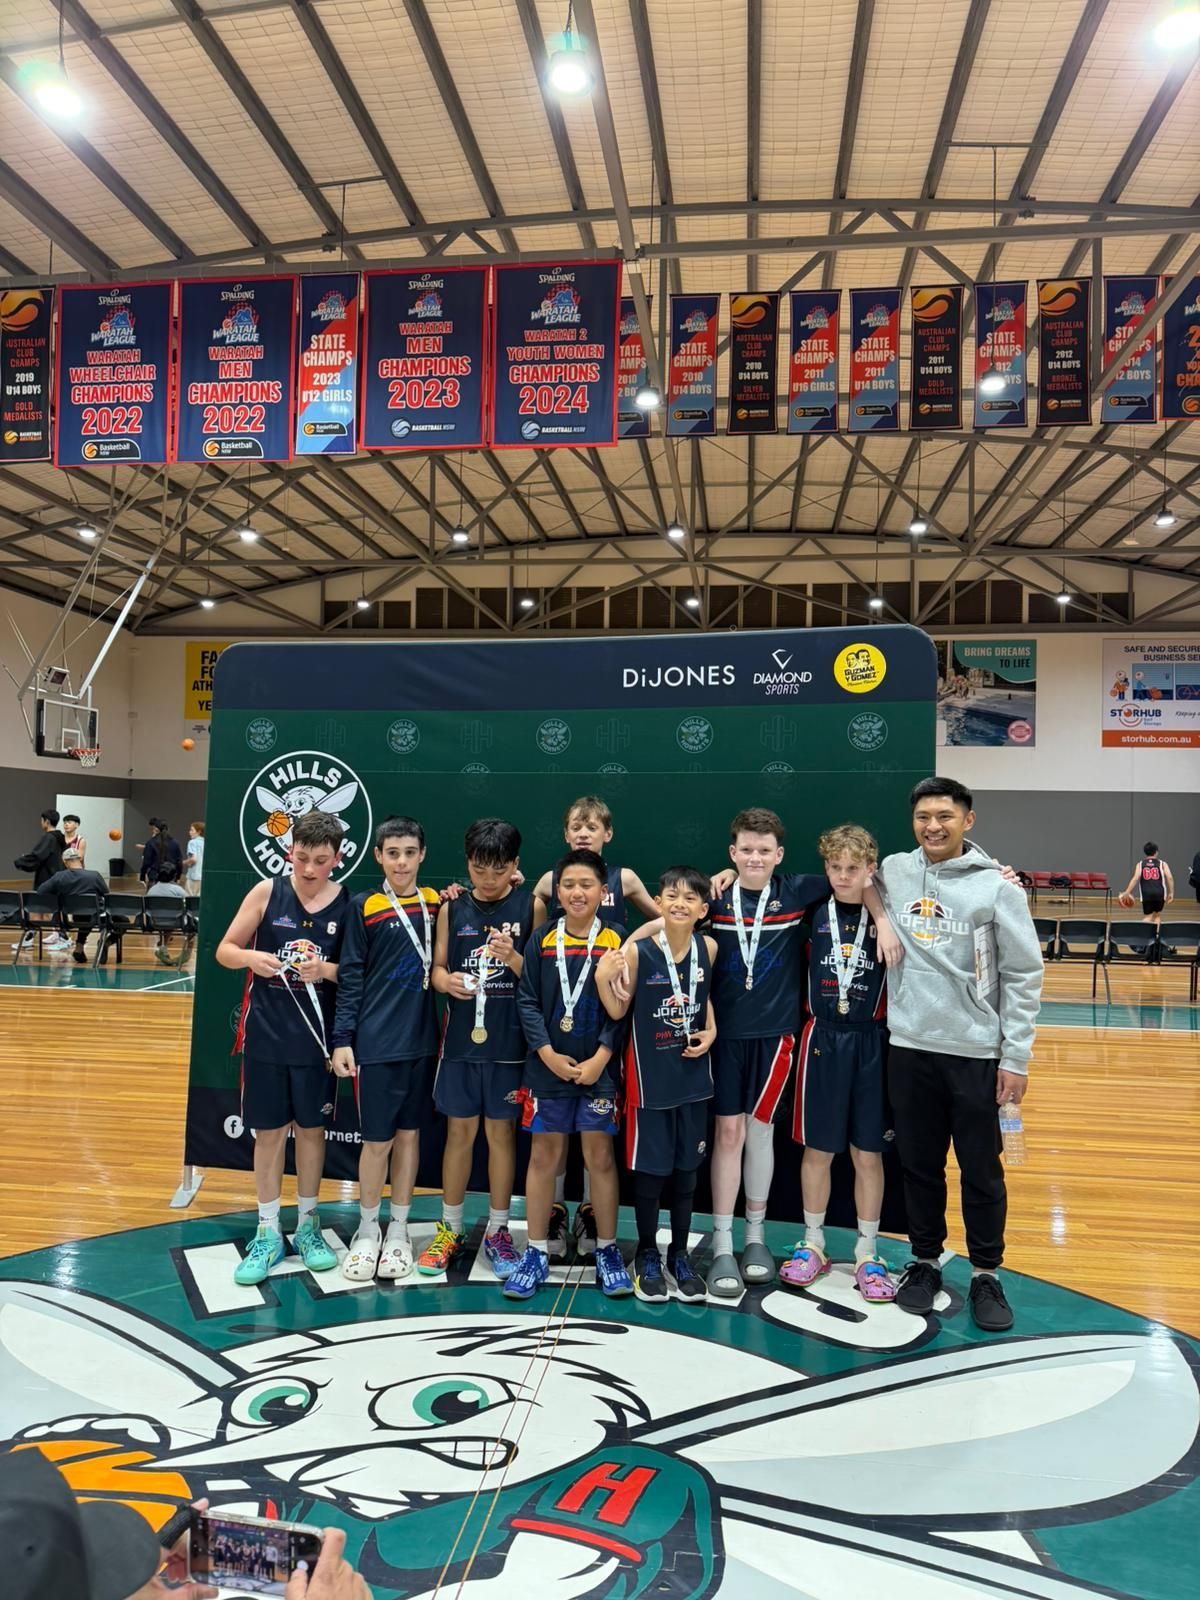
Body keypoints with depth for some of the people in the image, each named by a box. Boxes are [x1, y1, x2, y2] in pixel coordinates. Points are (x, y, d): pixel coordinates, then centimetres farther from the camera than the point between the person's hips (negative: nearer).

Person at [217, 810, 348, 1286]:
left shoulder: (347, 904, -5)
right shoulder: (267, 892, -5)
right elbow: (225, 950, 1)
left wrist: (327, 970, -21)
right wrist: (251, 958, -20)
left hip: (315, 1037, 0)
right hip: (265, 1035, 0)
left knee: (311, 1129, 11)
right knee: (269, 1132, 8)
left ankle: (308, 1225, 28)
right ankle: (268, 1234, 21)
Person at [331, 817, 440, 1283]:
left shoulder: (436, 903, 6)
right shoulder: (364, 907, -3)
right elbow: (350, 978, -3)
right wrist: (342, 1039, -7)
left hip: (422, 1038, 3)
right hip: (375, 1041, -3)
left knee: (409, 1133, 11)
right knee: (378, 1139, 3)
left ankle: (399, 1230, 26)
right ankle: (367, 1231, 23)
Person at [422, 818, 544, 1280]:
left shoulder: (531, 907, -3)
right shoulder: (452, 908, 3)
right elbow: (437, 968, 5)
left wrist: (513, 958, -21)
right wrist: (447, 981, -17)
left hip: (509, 1040, -2)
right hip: (461, 1038, 2)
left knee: (501, 1131, 8)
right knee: (459, 1130, 10)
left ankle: (498, 1231, 23)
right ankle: (450, 1229, 25)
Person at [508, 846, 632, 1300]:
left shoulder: (617, 940, -2)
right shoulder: (541, 940, 1)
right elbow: (527, 1002, 0)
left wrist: (601, 1058, -11)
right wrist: (549, 1055, -10)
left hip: (598, 1068, -1)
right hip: (547, 1067, 1)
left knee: (600, 1155, 5)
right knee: (544, 1155, 7)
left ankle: (607, 1252, 19)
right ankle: (536, 1254, 18)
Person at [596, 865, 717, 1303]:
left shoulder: (708, 948, -4)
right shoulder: (637, 951, -14)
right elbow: (618, 1012, -6)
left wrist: (711, 1031, -1)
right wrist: (602, 979, -23)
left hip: (692, 1072, 3)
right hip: (649, 1074, -3)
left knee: (687, 1168, 13)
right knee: (649, 1168, 6)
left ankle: (679, 1255, 29)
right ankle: (646, 1255, 25)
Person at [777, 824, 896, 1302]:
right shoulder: (814, 913, 0)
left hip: (871, 1042, -1)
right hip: (823, 1039, 1)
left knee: (868, 1153, 8)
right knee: (817, 1149, 10)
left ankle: (867, 1254, 21)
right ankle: (812, 1245, 25)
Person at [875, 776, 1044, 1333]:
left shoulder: (995, 886, -7)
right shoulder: (892, 872, 1)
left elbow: (1024, 976, -5)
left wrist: (1016, 1059, -7)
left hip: (977, 1052, -2)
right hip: (909, 1047, 3)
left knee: (981, 1171, 8)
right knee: (919, 1165, 14)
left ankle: (986, 1274, 25)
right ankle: (925, 1261, 31)